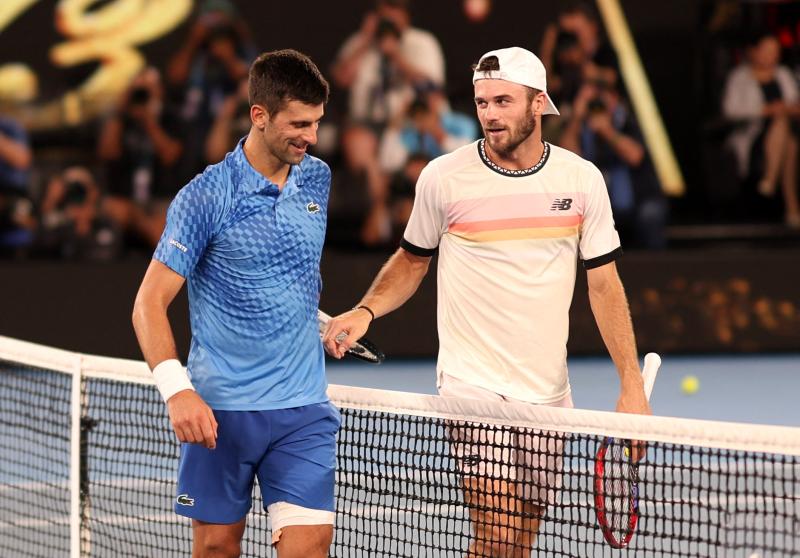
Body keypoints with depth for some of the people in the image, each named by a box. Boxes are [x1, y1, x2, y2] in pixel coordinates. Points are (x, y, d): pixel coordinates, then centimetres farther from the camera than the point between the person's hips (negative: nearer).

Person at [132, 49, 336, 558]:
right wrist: (177, 389, -24)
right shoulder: (205, 197, -10)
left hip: (303, 407, 3)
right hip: (221, 409, -3)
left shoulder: (317, 179, 7)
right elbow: (150, 302, -12)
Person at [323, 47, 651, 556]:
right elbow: (413, 260, 12)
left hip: (548, 394, 3)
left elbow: (604, 285, 6)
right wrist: (365, 312, -7)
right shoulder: (444, 177, -3)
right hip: (473, 383, -3)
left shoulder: (582, 180, 2)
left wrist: (632, 386, 0)